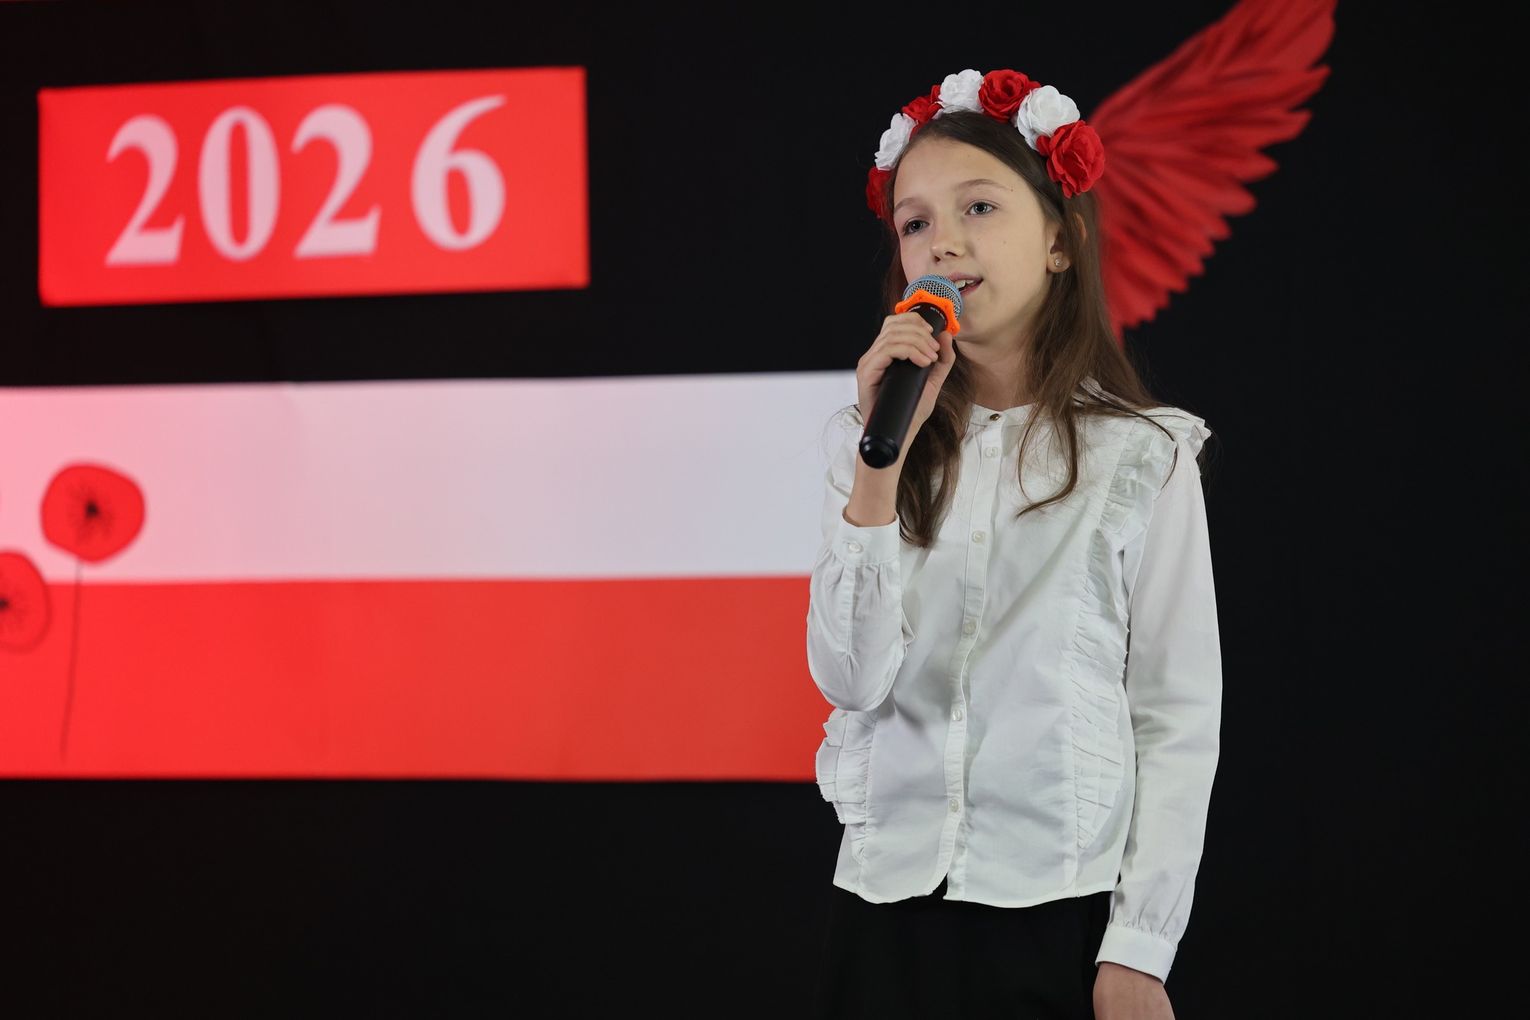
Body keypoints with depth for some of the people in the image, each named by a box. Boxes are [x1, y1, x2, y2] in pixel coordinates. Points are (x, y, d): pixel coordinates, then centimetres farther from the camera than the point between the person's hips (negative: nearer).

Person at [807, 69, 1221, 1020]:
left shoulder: (1142, 457, -3)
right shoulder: (871, 443, 4)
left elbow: (1180, 720, -3)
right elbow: (852, 679, -6)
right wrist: (883, 463, -14)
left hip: (1064, 916, -2)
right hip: (886, 909, 2)